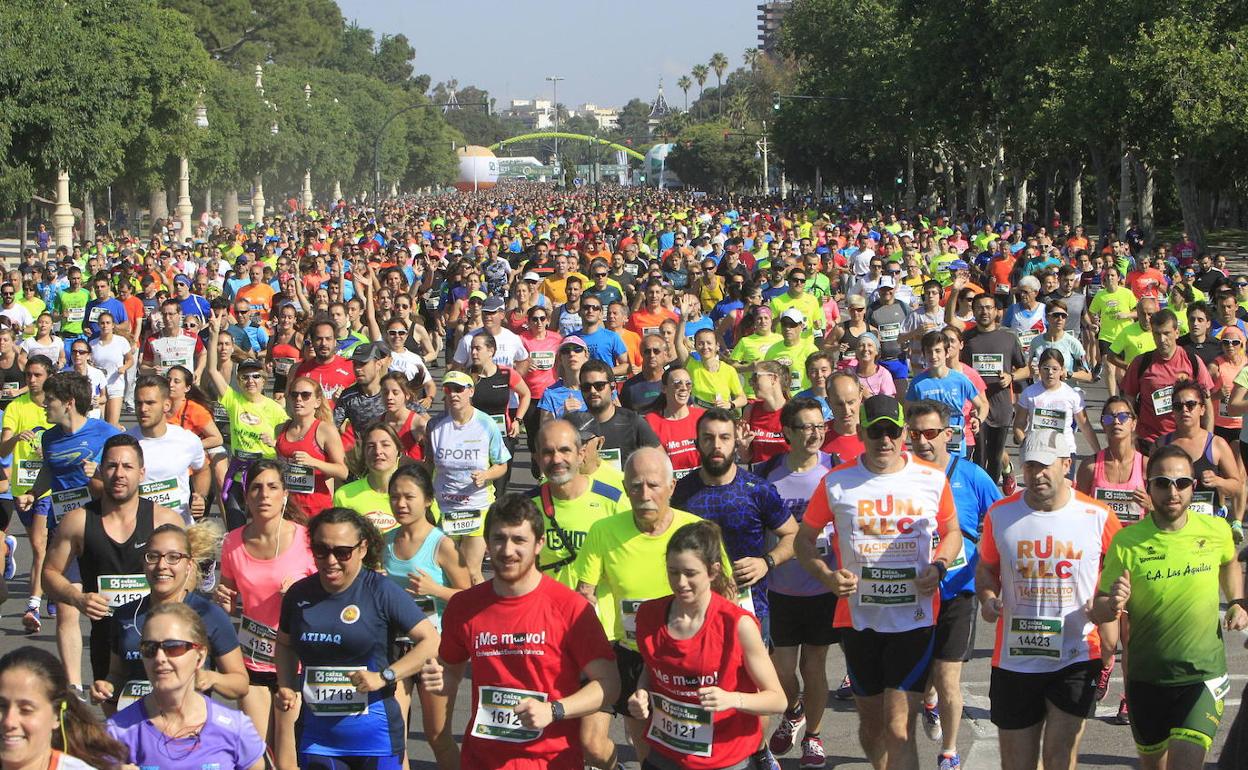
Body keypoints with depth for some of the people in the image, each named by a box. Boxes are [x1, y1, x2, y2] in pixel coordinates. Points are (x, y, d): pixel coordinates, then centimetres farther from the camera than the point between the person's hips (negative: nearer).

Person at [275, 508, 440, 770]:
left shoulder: (381, 591, -9)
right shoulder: (299, 594, 5)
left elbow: (430, 641, -11)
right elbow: (285, 644, 23)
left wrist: (383, 677, -19)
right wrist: (286, 687, 6)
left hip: (374, 737, -4)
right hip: (317, 736, 4)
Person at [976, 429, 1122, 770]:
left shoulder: (1098, 517, -5)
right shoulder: (1000, 515, 0)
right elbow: (986, 569, 14)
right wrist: (987, 598, -7)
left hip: (1077, 659, -2)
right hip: (1013, 661, 2)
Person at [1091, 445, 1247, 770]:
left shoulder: (1216, 531, -4)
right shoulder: (1127, 542, -11)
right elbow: (1098, 611, -6)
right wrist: (1113, 605, -28)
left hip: (1204, 675, -1)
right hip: (1146, 678, 1)